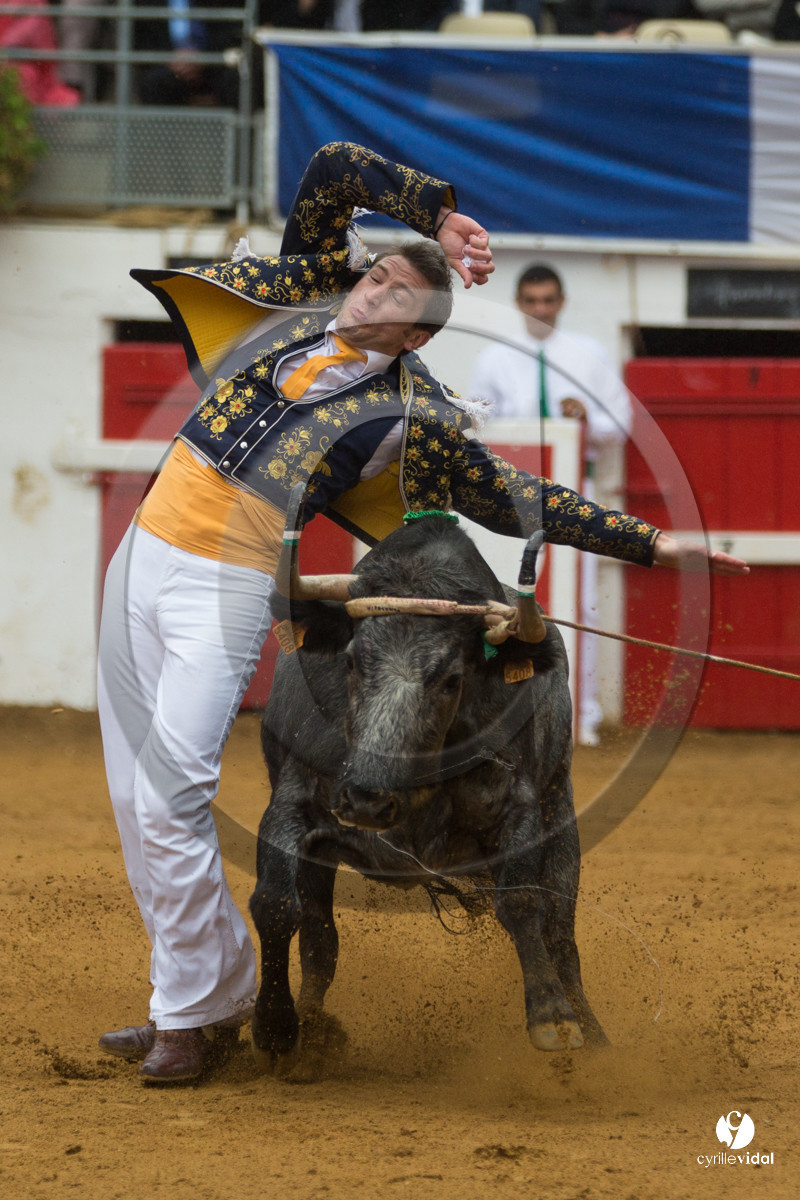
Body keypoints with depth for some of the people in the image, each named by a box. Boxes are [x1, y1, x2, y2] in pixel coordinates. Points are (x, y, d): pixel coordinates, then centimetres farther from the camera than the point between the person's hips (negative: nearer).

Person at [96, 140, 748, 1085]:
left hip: (223, 589, -6)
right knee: (136, 802, 8)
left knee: (169, 802, -16)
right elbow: (334, 169, 9)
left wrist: (649, 544, -3)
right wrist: (436, 209, 8)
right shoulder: (307, 300, 8)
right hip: (144, 556, 6)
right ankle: (189, 995, 19)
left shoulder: (414, 416, -4)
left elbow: (523, 504, 1)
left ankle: (203, 1014, -5)